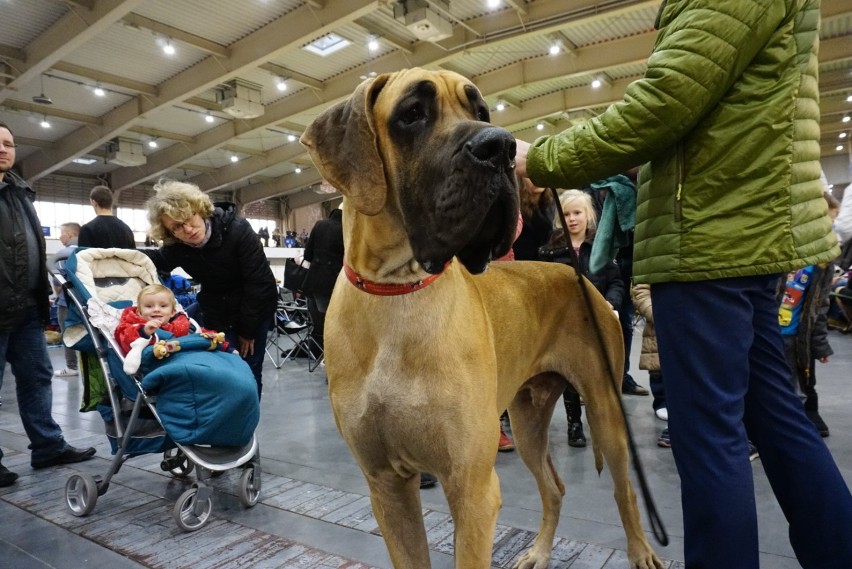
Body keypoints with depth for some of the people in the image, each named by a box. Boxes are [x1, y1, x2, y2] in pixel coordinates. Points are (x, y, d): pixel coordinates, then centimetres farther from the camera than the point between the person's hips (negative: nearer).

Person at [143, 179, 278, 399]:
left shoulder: (238, 229, -25)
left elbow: (259, 282, -23)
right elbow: (159, 260, 14)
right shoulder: (176, 247, -12)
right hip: (215, 313, 4)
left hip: (255, 308, -3)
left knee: (248, 373, 0)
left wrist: (247, 330, -17)